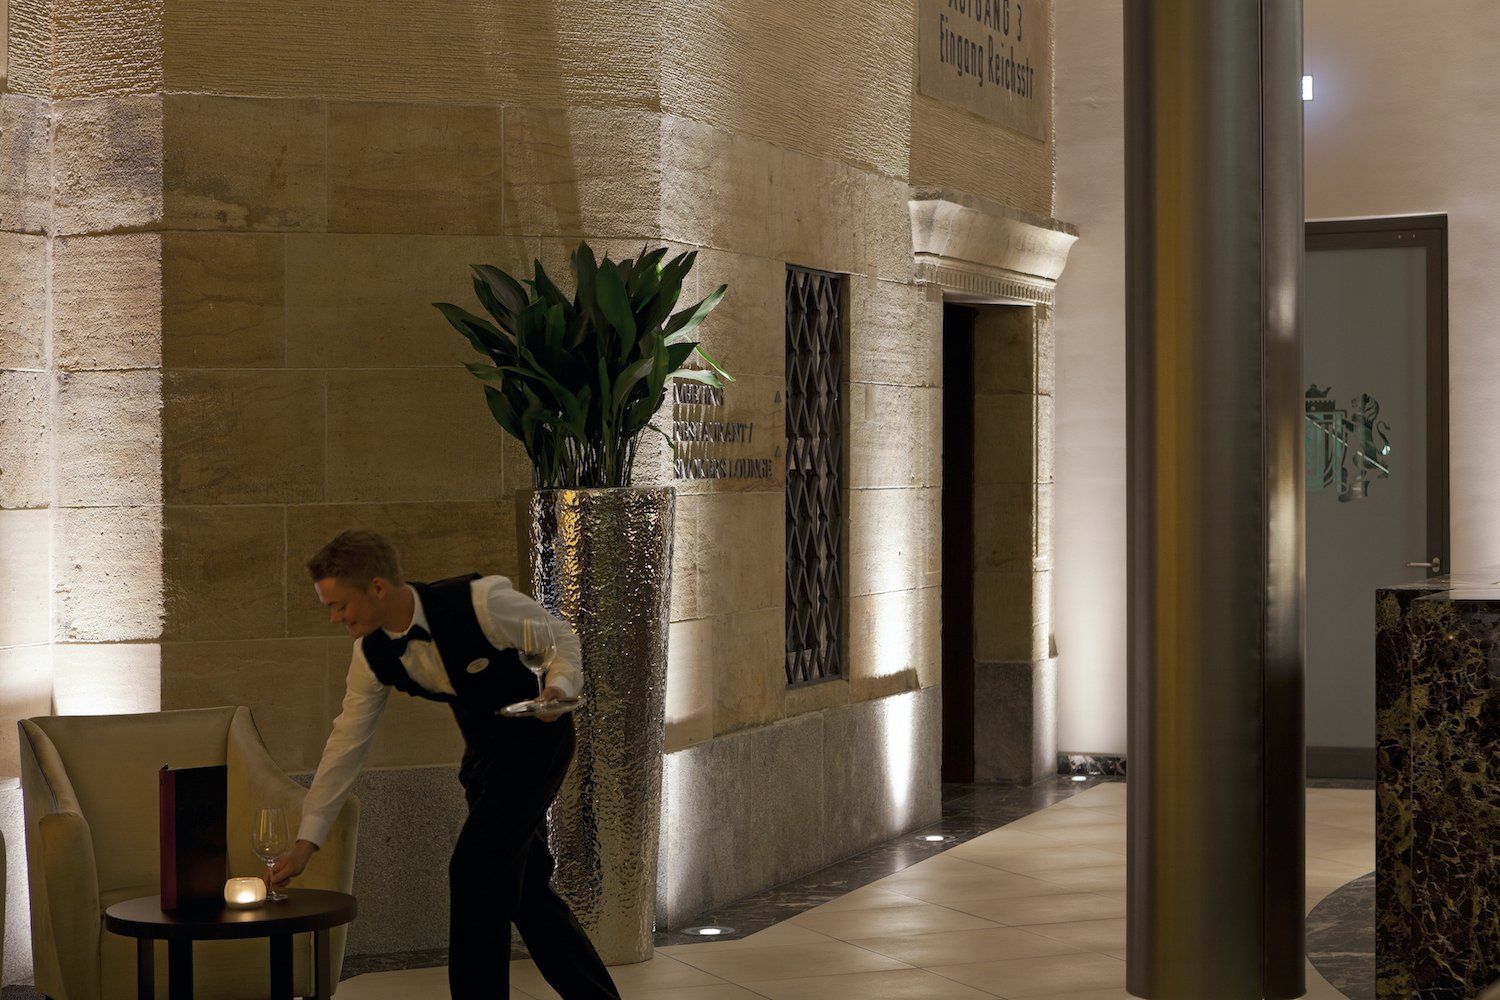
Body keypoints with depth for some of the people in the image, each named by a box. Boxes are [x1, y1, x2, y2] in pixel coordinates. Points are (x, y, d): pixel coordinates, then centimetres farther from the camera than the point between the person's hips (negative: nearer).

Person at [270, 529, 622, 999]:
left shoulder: (480, 602, -29)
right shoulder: (373, 654, -11)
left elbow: (560, 636, -12)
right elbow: (347, 743, -3)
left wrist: (560, 686, -33)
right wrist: (306, 841, -3)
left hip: (535, 735, -7)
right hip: (484, 745, 7)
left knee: (474, 869, -15)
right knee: (523, 886, 11)